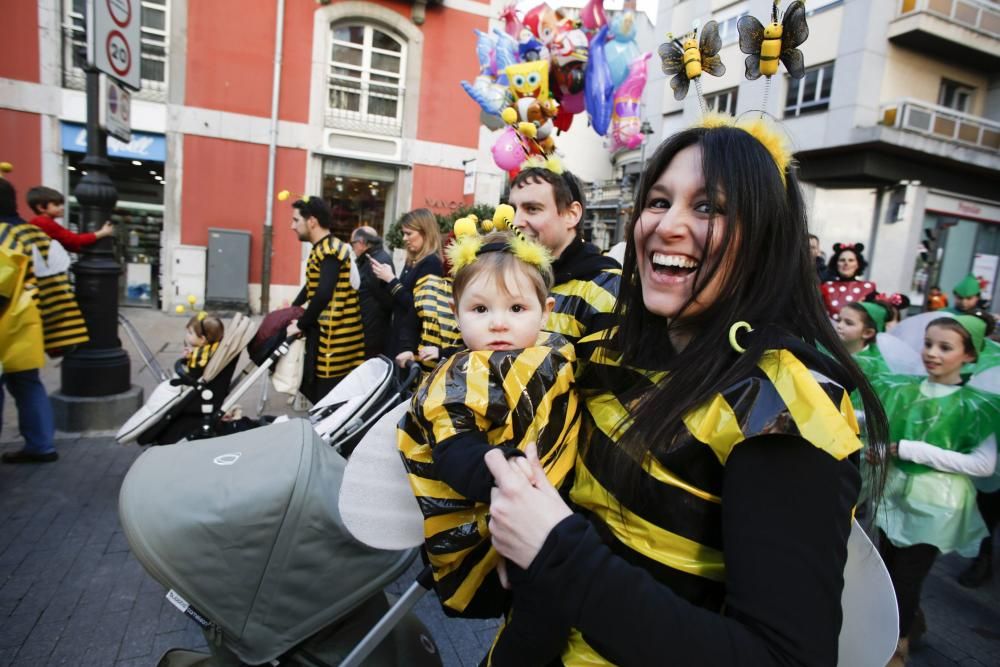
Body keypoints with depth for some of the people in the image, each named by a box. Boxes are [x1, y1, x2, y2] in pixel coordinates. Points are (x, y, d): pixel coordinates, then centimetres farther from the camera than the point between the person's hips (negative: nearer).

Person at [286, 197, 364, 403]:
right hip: (328, 333, 10)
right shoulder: (323, 249, 18)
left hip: (333, 337, -10)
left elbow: (323, 295, -23)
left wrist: (300, 325, -14)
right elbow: (311, 286, 28)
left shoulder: (330, 250, -14)